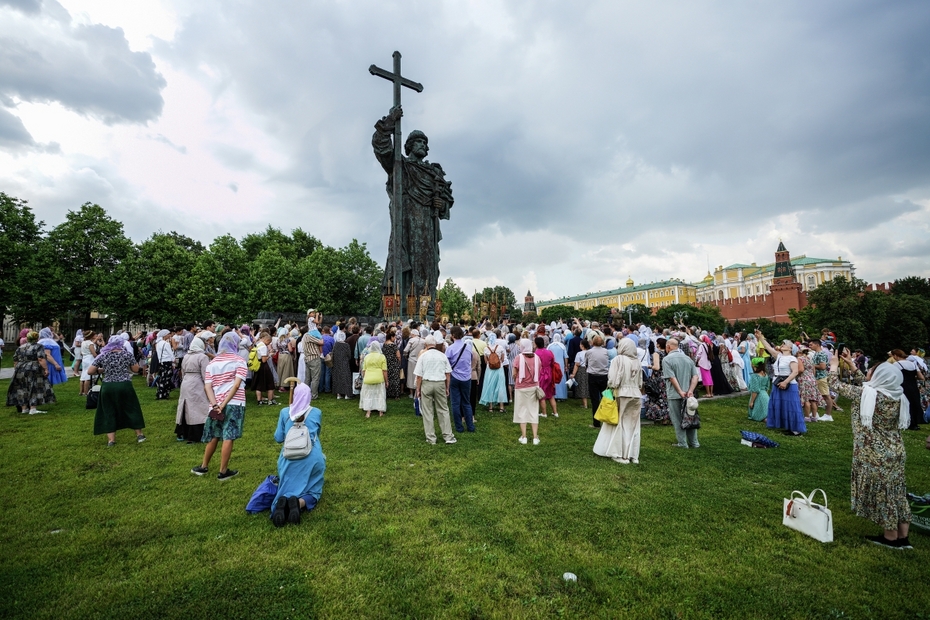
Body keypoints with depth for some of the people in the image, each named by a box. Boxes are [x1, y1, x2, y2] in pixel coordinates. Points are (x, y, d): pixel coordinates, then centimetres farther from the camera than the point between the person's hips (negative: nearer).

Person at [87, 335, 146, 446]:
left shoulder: (102, 356, 1)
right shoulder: (127, 354, -1)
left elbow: (89, 372, 2)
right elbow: (136, 369, 4)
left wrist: (103, 370, 17)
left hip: (108, 387, 1)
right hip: (125, 386, 0)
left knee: (109, 413, 12)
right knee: (131, 409, 12)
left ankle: (111, 440, 12)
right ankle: (139, 435, 19)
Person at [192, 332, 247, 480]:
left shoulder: (212, 363, 11)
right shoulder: (239, 361, -2)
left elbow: (207, 386, -1)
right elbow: (236, 385, -14)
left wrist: (215, 405, -8)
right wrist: (223, 404, -13)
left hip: (217, 405, 4)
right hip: (234, 404, -4)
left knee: (214, 436, 19)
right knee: (228, 438, 1)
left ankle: (203, 466, 32)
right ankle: (223, 472, 9)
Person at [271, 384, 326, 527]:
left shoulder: (285, 412, 1)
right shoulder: (317, 413, 1)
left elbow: (278, 438, 9)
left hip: (289, 459, 1)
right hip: (312, 459, -1)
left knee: (287, 491, 17)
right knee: (312, 492, 14)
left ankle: (281, 503, -20)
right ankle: (299, 503, -21)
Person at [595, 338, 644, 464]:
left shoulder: (618, 360, -12)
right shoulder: (637, 361, 2)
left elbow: (613, 380, -16)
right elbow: (640, 382, 6)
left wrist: (610, 386, 2)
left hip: (622, 395, -4)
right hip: (636, 395, 5)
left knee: (621, 424, 7)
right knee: (633, 425, 12)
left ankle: (621, 454, 12)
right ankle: (633, 455, 18)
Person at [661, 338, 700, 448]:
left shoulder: (667, 359, -11)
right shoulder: (688, 358, 8)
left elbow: (672, 378, -19)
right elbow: (695, 376, 1)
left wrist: (680, 391, -17)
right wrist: (690, 391, -6)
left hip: (674, 395, -6)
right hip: (688, 395, 6)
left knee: (677, 420, 5)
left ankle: (682, 443, 11)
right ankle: (694, 442, 22)